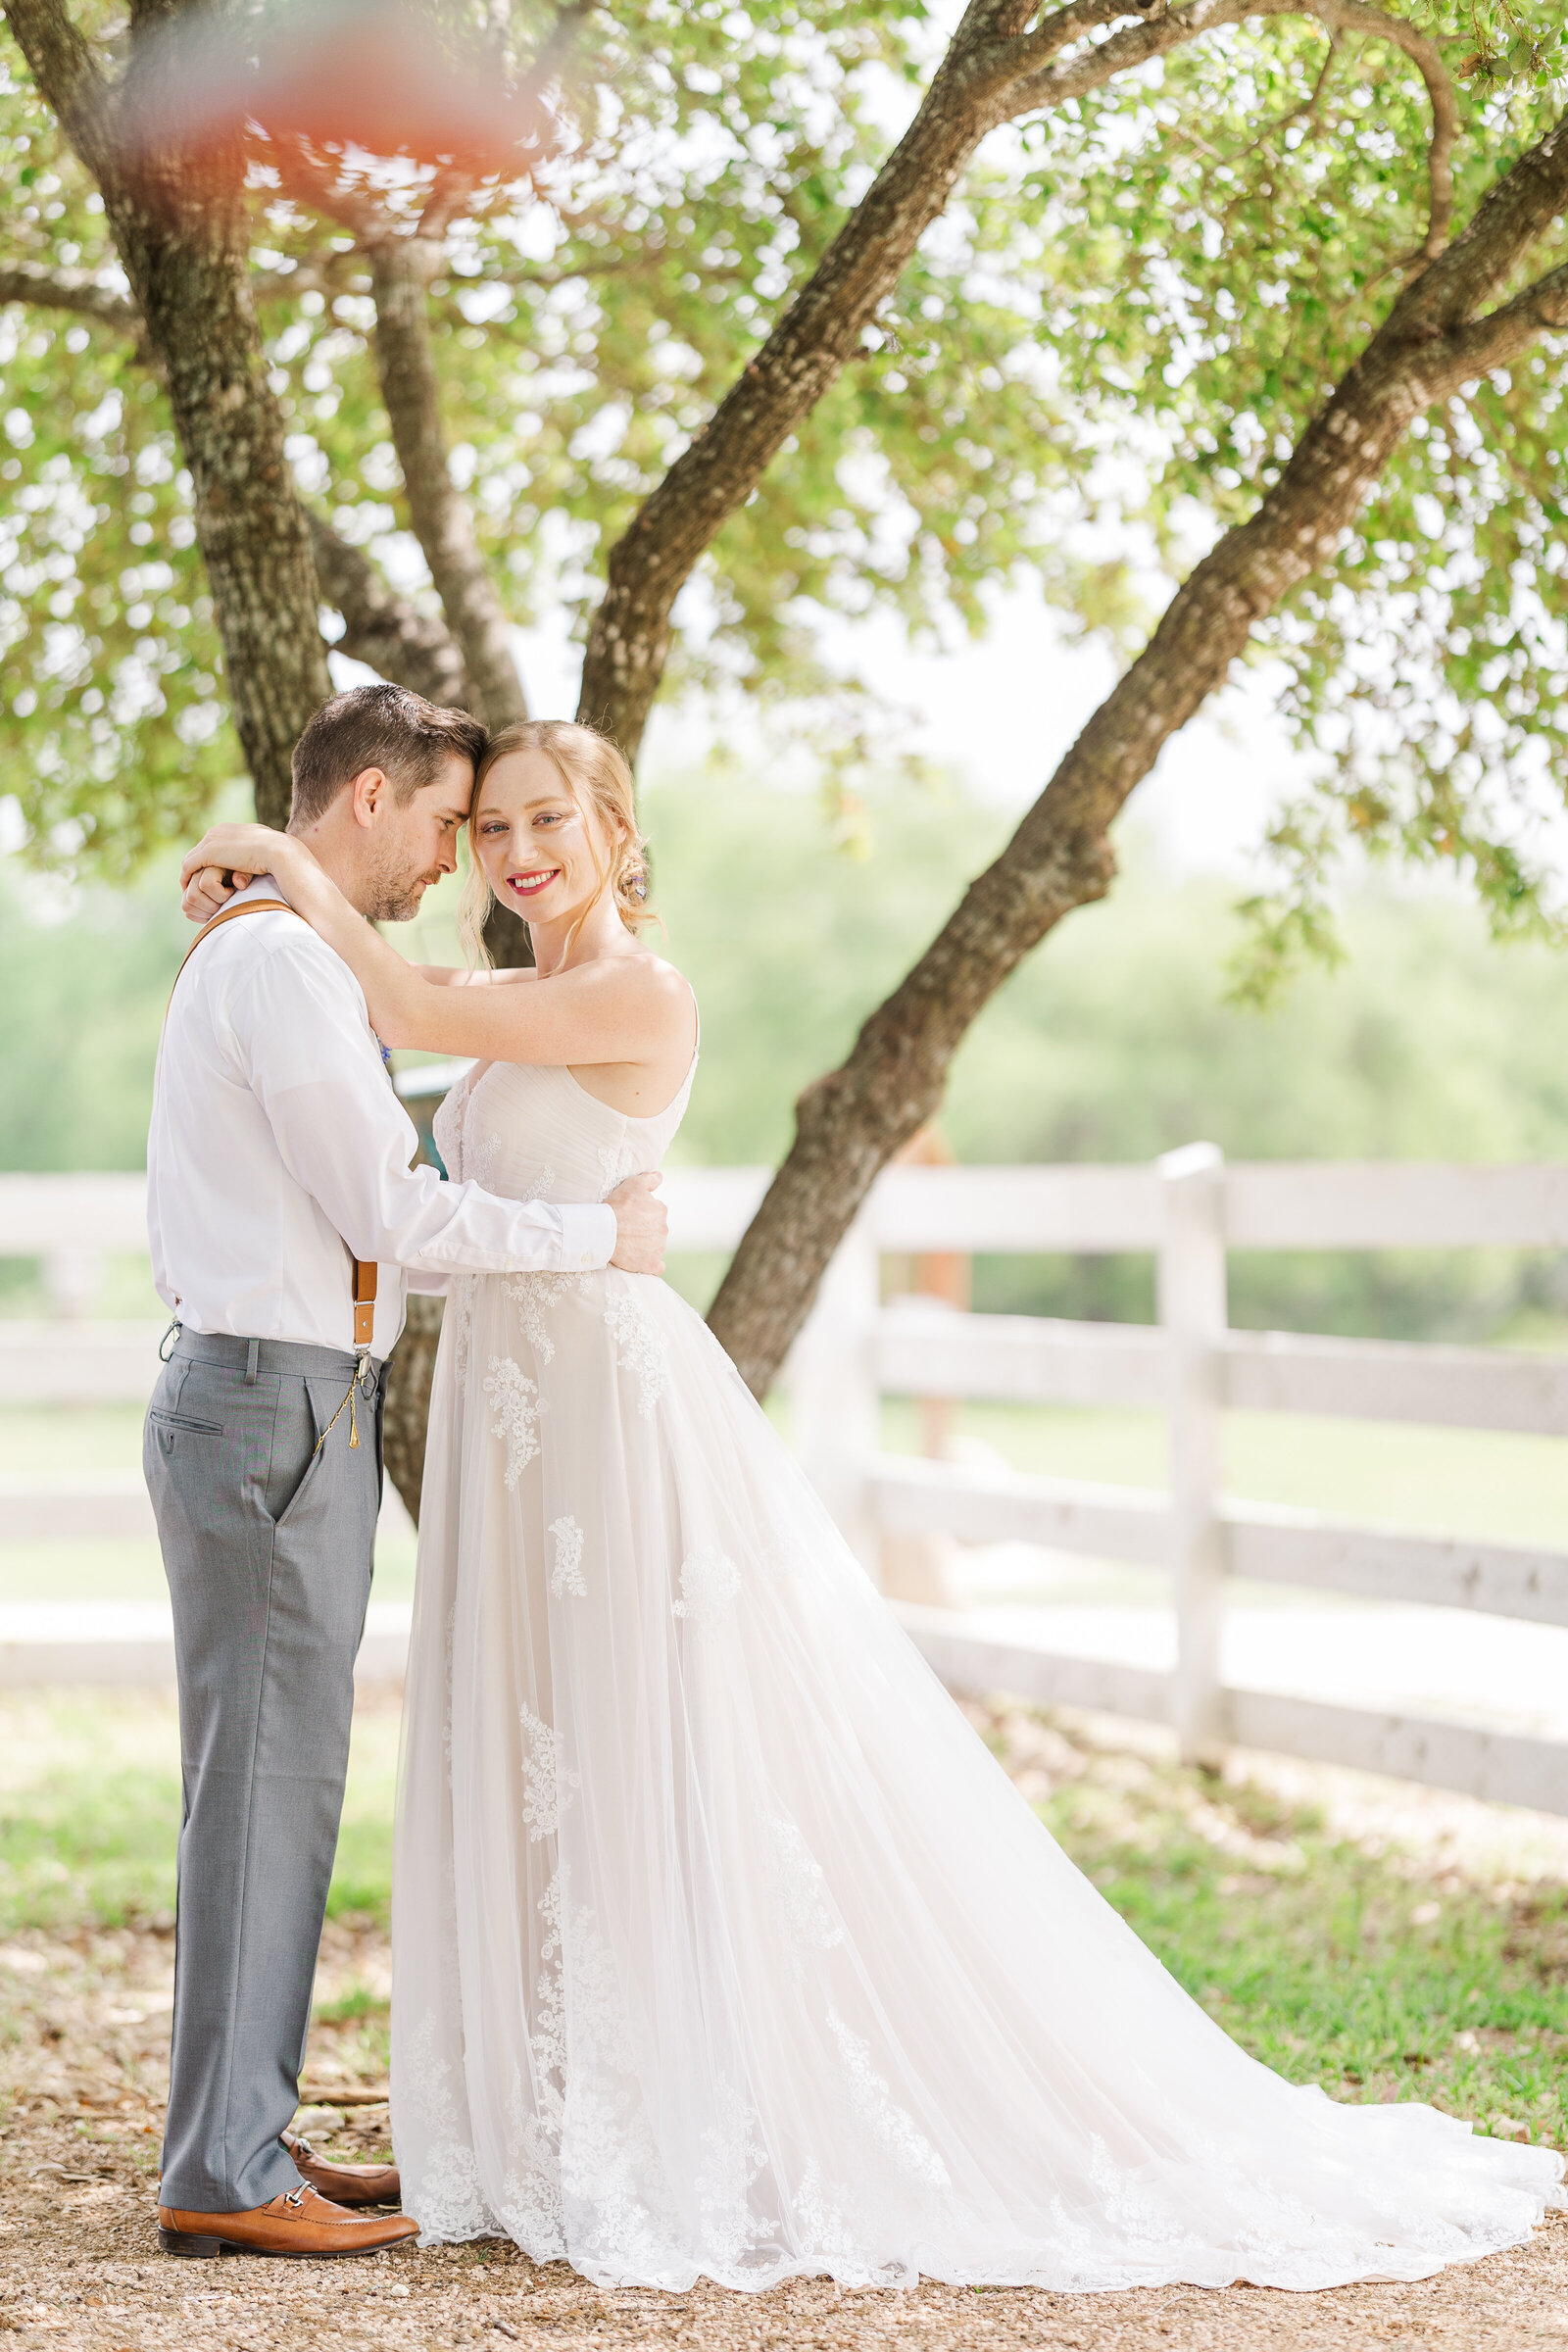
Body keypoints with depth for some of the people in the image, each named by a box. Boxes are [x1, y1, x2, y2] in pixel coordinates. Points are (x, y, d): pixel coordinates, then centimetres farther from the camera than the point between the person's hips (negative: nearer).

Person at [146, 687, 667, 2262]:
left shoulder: (275, 958, 20)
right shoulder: (281, 964, -14)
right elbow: (387, 1213, -16)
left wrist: (544, 1259, 19)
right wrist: (597, 1236, -6)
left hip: (289, 1403, 10)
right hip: (273, 1406, -10)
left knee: (279, 1777, 12)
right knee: (265, 1776, -7)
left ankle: (243, 2136, 18)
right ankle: (223, 2171, -3)